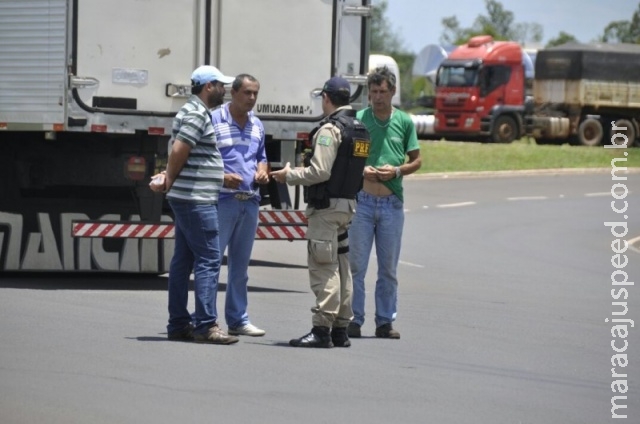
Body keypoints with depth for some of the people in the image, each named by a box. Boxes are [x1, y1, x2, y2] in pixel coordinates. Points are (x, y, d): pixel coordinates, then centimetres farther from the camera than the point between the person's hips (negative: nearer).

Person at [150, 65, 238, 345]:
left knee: (183, 260, 10)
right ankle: (206, 325, -12)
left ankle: (178, 324, 13)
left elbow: (177, 152, 21)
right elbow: (179, 151, -20)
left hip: (189, 199, 10)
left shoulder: (197, 112, 19)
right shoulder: (196, 114, -14)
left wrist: (169, 177, 6)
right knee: (208, 260, -10)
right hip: (196, 199, -10)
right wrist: (170, 180, -6)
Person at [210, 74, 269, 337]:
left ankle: (238, 319, 16)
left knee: (240, 264, 11)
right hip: (222, 199, -7)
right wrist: (222, 177, -19)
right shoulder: (214, 120, -4)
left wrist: (262, 171, 4)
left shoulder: (257, 126, 16)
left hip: (250, 201, 7)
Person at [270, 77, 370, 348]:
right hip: (349, 204, 9)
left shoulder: (330, 129, -14)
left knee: (323, 268, -9)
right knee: (341, 267, 13)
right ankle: (340, 329, 17)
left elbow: (320, 172, -20)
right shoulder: (360, 130, 14)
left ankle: (322, 329, -12)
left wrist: (289, 176, -6)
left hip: (326, 206, -9)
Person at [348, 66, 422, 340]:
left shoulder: (404, 122, 6)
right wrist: (361, 170, -13)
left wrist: (397, 171, -8)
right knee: (356, 264, -2)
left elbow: (417, 160, 11)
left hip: (392, 202, 2)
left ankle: (385, 321, 14)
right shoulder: (358, 120, 2)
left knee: (389, 267, 8)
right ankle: (354, 319, 4)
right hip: (362, 200, -2)